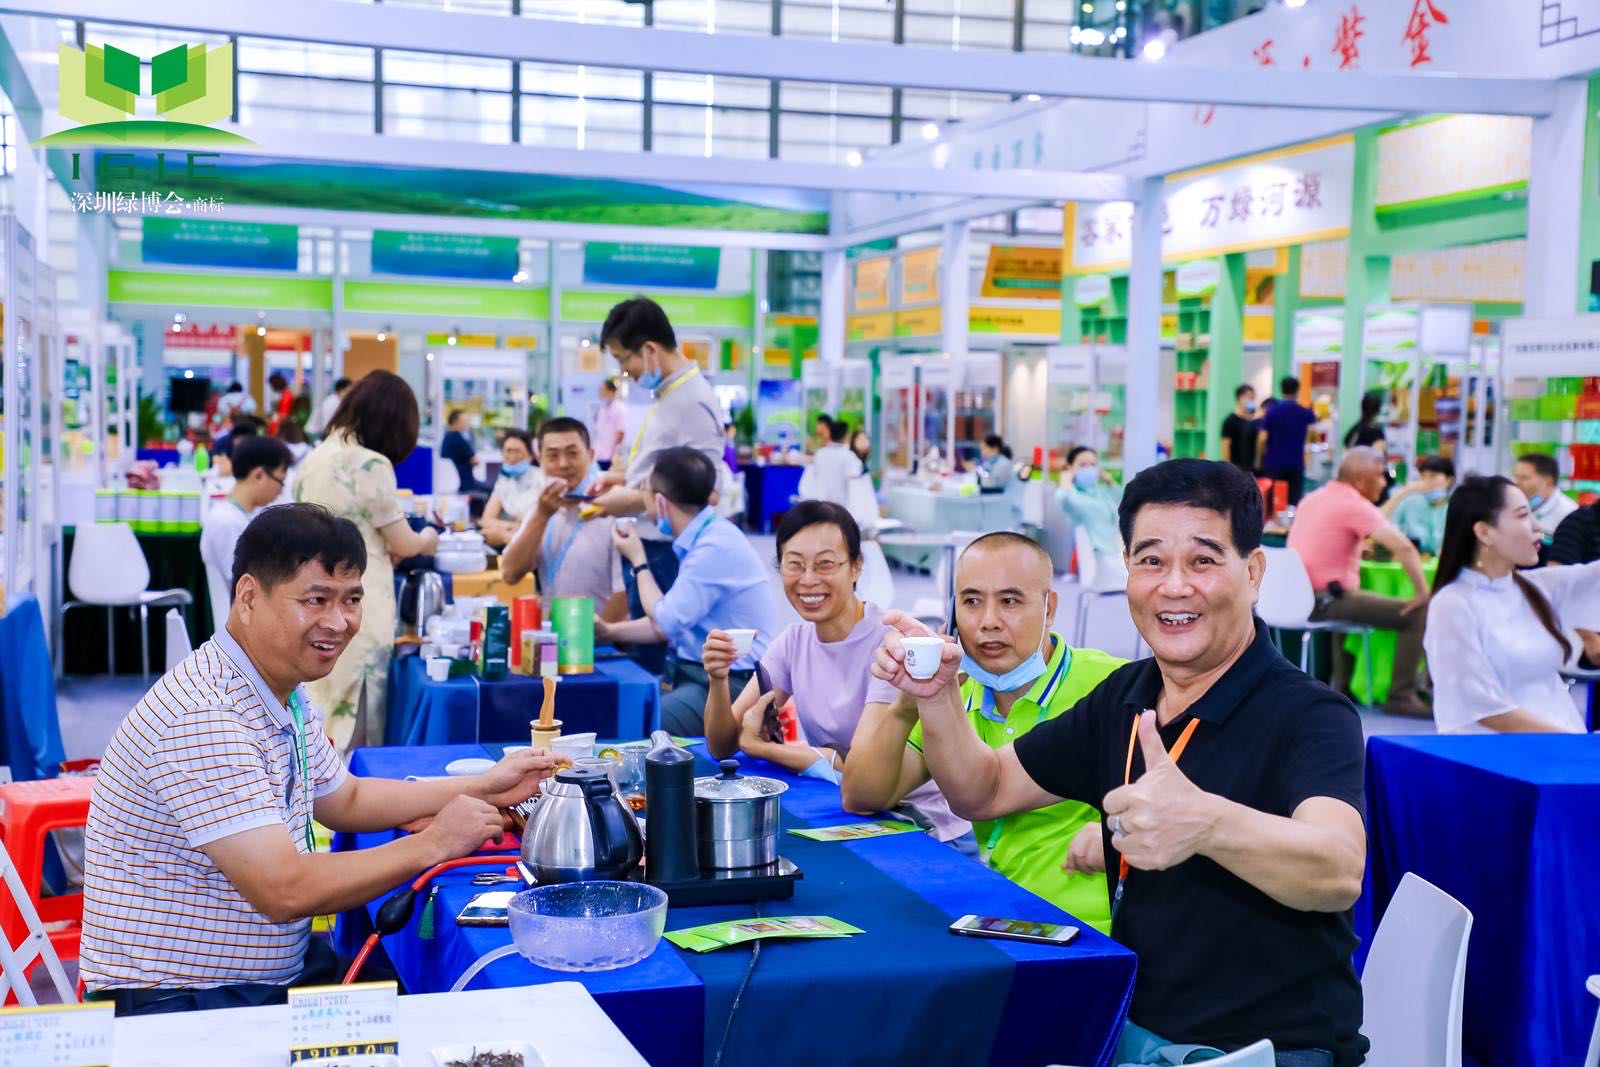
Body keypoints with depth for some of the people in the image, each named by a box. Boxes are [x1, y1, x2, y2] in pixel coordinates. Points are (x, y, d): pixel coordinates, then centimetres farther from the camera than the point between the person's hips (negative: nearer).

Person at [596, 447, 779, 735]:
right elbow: (674, 620, 19)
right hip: (698, 673, 9)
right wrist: (609, 631, 13)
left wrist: (637, 560, 0)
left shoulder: (715, 547, -20)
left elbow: (665, 622, -12)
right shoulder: (703, 538, 10)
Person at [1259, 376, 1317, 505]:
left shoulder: (1272, 412, -6)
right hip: (1296, 464, 1)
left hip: (1274, 463, -1)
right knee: (1294, 501, 2)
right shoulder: (1305, 413, 3)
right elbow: (1315, 418, 29)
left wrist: (1259, 460, 4)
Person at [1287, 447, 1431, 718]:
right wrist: (1423, 592, -15)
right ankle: (1401, 696, -3)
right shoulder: (1355, 505, -12)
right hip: (1325, 601, -9)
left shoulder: (1312, 498, 13)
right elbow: (1403, 546, -23)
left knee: (1350, 603, 39)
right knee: (1416, 614, -4)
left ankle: (1342, 686, 41)